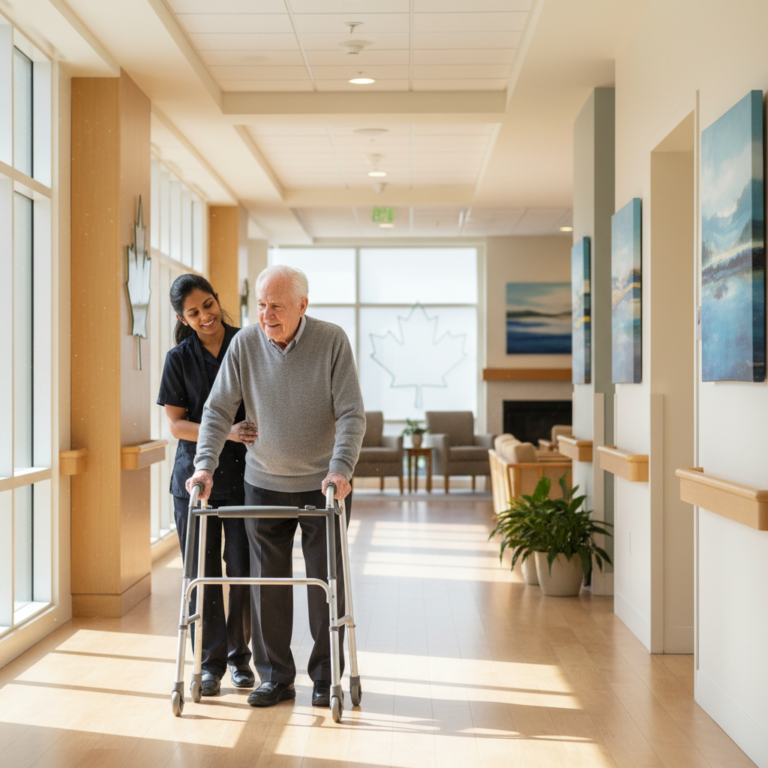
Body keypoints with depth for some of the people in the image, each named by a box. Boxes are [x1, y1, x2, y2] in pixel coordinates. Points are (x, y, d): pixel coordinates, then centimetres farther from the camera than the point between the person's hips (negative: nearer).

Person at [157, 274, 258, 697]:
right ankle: (211, 661, 16)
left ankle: (239, 655, 19)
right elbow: (176, 424, -2)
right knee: (202, 572, 3)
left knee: (243, 569, 1)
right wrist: (227, 432, -16)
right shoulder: (179, 360, 2)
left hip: (245, 475, 0)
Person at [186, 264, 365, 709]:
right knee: (267, 581, 5)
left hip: (323, 484, -2)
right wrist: (206, 465, -16)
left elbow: (351, 414, -13)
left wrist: (340, 469, -24)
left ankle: (326, 677, 18)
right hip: (264, 484, 2)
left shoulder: (332, 341, -11)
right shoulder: (245, 344, -5)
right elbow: (219, 410, -4)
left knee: (327, 581, 4)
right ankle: (275, 677, 18)